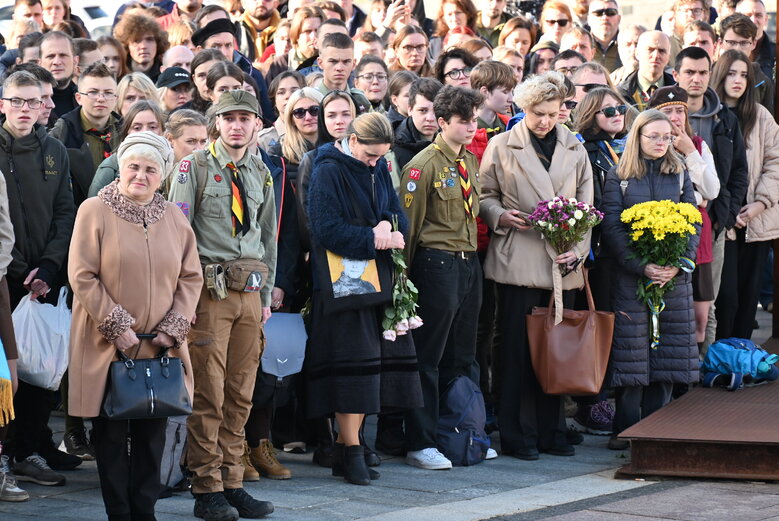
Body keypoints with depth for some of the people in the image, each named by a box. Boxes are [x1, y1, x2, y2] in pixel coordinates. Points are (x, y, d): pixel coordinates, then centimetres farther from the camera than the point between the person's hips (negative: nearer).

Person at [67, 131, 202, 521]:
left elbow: (191, 277, 10)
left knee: (153, 431, 4)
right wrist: (116, 326, -11)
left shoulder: (174, 218, 9)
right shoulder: (94, 211, -3)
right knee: (111, 432, 0)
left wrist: (174, 327, -3)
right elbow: (81, 276, -8)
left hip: (159, 347, 4)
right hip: (108, 346, -3)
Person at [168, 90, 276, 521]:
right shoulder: (195, 167, -1)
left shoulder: (261, 174, 15)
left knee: (240, 393, 6)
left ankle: (231, 482, 13)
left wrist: (266, 296, 17)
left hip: (250, 291, 5)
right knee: (208, 392, -6)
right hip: (209, 288, -5)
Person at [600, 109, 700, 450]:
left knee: (666, 352, 3)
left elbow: (693, 224, 6)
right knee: (631, 352, -2)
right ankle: (625, 428, 5)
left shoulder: (679, 175, 10)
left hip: (674, 276, 3)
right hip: (630, 274, -3)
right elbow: (612, 228, -5)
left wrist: (678, 263, -10)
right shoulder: (618, 178, 2)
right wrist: (642, 266, -16)